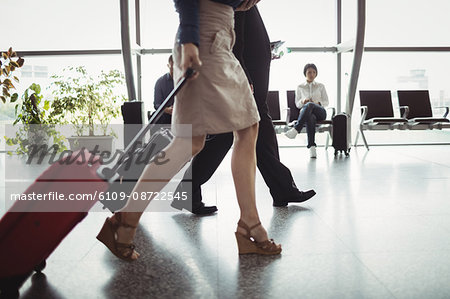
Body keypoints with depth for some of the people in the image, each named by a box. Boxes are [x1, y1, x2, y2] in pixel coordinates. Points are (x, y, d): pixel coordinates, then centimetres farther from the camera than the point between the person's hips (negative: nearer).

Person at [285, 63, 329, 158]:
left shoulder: (321, 86, 19)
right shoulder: (300, 87, 19)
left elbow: (326, 102, 14)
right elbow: (297, 104, 15)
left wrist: (318, 103, -8)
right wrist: (303, 101, -9)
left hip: (320, 112, 0)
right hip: (306, 112, 0)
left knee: (309, 105, -39)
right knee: (310, 117, -42)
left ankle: (295, 129, -52)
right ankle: (312, 147, -53)